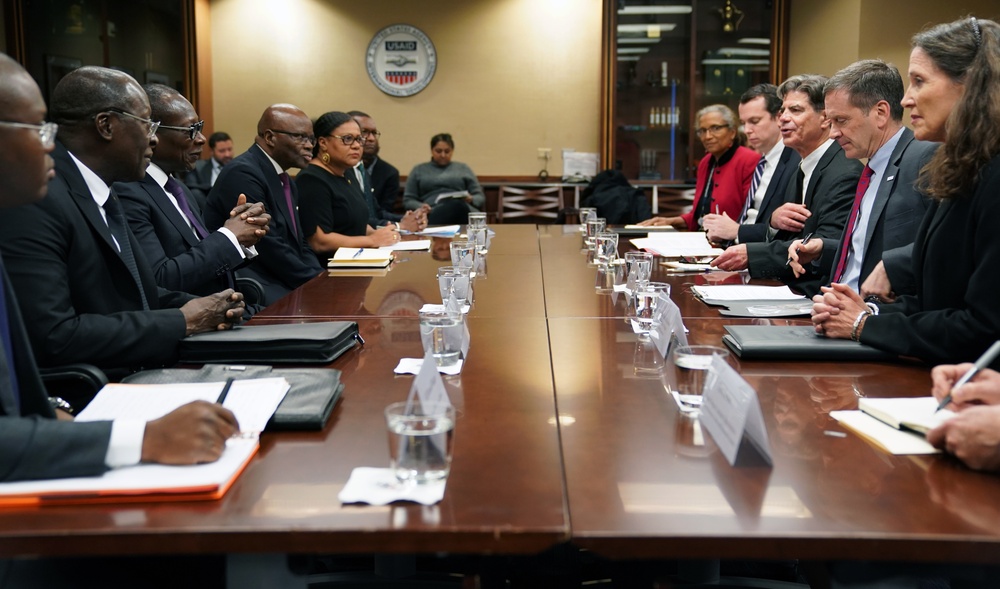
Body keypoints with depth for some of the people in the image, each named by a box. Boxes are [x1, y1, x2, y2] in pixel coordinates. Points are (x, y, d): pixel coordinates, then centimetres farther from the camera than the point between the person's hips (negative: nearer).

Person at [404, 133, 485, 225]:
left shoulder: (463, 168, 25)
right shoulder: (419, 170, 23)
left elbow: (480, 197, 21)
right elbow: (408, 200, 17)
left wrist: (471, 199, -4)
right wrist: (421, 207, -6)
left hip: (463, 211, 2)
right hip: (432, 212, -2)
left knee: (458, 205, -42)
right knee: (456, 205, -41)